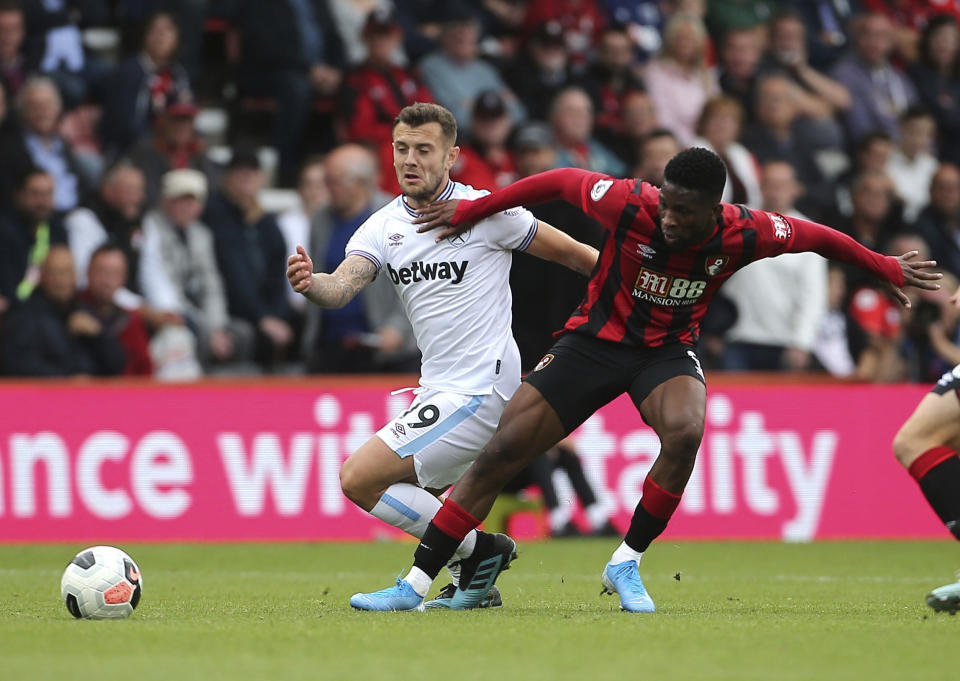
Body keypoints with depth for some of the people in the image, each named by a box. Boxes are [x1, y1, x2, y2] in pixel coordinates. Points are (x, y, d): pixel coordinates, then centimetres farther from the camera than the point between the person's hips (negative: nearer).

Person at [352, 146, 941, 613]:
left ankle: (626, 564, -14)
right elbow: (560, 182, -8)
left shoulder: (743, 234, -20)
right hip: (596, 339, 0)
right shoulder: (632, 205, -24)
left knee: (685, 431, -34)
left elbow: (814, 236, -1)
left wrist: (884, 267, 10)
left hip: (668, 351, 0)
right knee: (502, 450, -11)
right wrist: (469, 211, -1)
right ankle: (417, 584, -4)